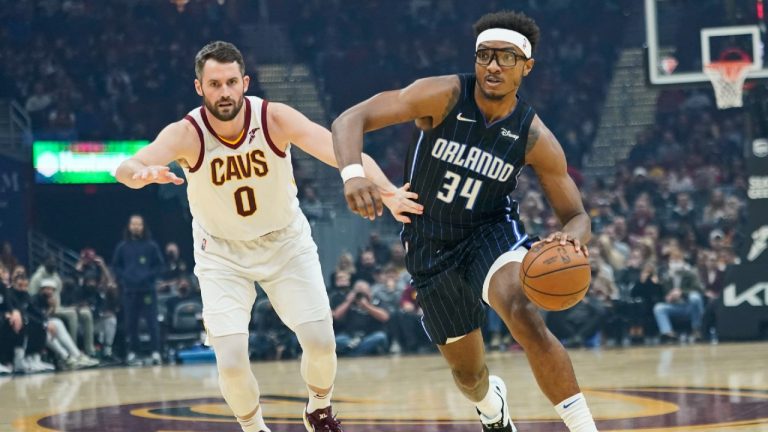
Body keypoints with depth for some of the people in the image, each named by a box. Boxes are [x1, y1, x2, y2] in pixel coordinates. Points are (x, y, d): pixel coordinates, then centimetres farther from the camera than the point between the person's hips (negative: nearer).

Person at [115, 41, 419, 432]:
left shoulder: (275, 119, -24)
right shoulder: (186, 135, -25)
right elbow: (125, 169, -41)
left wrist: (386, 191, -53)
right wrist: (143, 173, -66)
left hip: (286, 241, 1)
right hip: (222, 253, -1)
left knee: (321, 343, -5)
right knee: (231, 363, -13)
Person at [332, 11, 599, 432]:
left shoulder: (535, 139, -16)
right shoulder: (444, 96, -21)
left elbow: (576, 215, -9)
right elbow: (350, 119, -25)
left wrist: (571, 237, -35)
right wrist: (353, 174, -46)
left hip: (491, 231, -1)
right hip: (430, 246, 1)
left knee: (523, 315, -35)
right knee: (467, 372, 14)